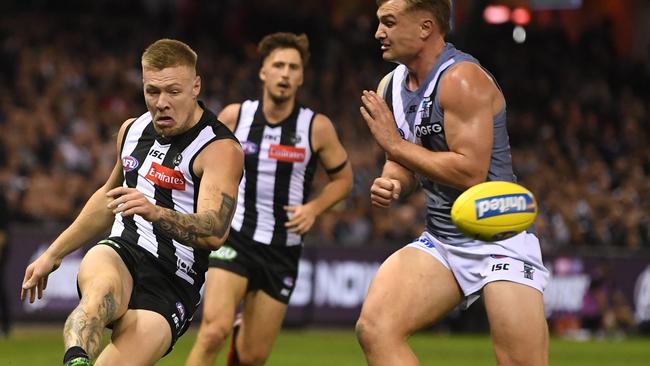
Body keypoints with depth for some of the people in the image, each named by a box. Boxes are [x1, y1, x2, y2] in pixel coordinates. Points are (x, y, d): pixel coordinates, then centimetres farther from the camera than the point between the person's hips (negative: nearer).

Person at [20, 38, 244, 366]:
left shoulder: (220, 148, -8)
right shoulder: (132, 129, 13)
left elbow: (215, 232, -24)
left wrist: (156, 212, -42)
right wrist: (52, 254, 35)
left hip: (170, 287, -3)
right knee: (103, 288, -37)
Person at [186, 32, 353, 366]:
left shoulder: (317, 128, -3)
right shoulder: (234, 116, -2)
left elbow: (342, 178, 10)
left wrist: (313, 208, -7)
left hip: (283, 249, 1)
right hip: (235, 238, -1)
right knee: (214, 330, -24)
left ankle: (244, 334, 38)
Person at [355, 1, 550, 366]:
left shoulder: (462, 79, -17)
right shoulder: (391, 87, 7)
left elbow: (470, 172, -25)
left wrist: (394, 144, -17)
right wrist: (392, 184, -3)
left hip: (499, 238, -7)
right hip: (440, 241, 7)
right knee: (375, 329, -16)